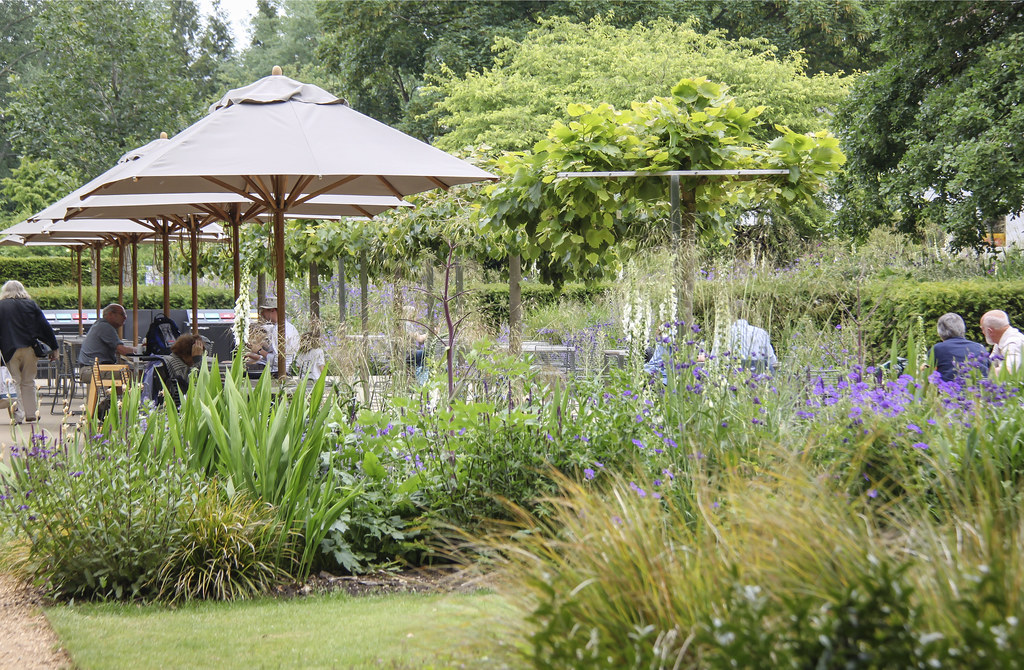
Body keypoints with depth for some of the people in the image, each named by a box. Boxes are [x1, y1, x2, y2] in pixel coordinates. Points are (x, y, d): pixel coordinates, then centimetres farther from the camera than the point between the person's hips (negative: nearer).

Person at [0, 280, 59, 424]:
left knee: (14, 383, 2)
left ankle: (18, 415, -6)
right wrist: (54, 349, 9)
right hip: (29, 349, 2)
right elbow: (45, 327, 6)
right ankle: (30, 414, 10)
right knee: (28, 382, 11)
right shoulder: (31, 304, 7)